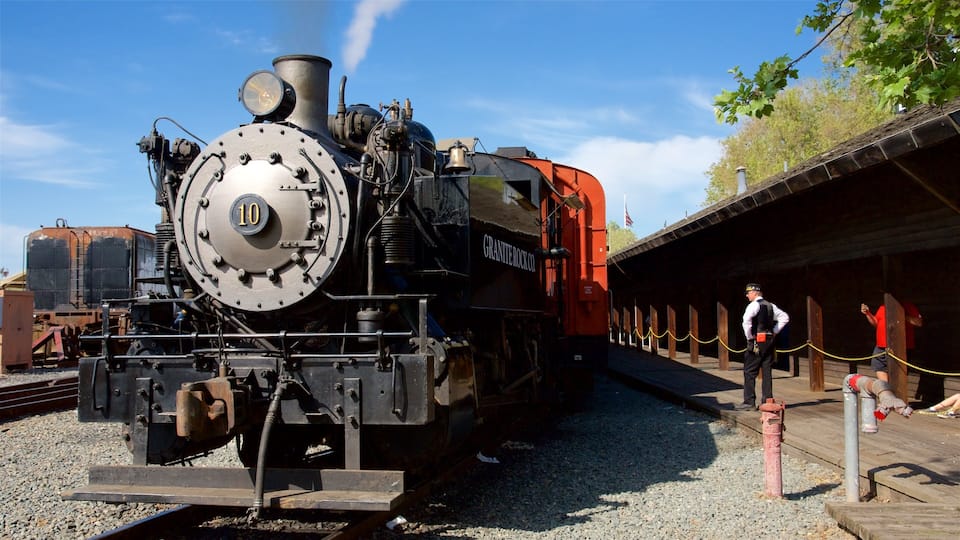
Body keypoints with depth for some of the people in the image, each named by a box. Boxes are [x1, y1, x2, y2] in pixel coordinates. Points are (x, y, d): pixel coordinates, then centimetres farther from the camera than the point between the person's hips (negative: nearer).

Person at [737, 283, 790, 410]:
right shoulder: (771, 305, 14)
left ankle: (749, 401, -4)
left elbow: (747, 319, -26)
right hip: (770, 340, 8)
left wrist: (749, 337, -14)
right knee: (767, 372, 8)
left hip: (757, 342, -7)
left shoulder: (754, 305, -9)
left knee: (749, 371, -3)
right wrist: (775, 331, 15)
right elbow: (784, 317, 21)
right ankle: (767, 400, 9)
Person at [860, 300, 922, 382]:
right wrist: (867, 313, 10)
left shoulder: (908, 306, 0)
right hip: (881, 349, 6)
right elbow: (876, 323, 26)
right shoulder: (882, 307, 18)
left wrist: (904, 316, -17)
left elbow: (919, 322, -9)